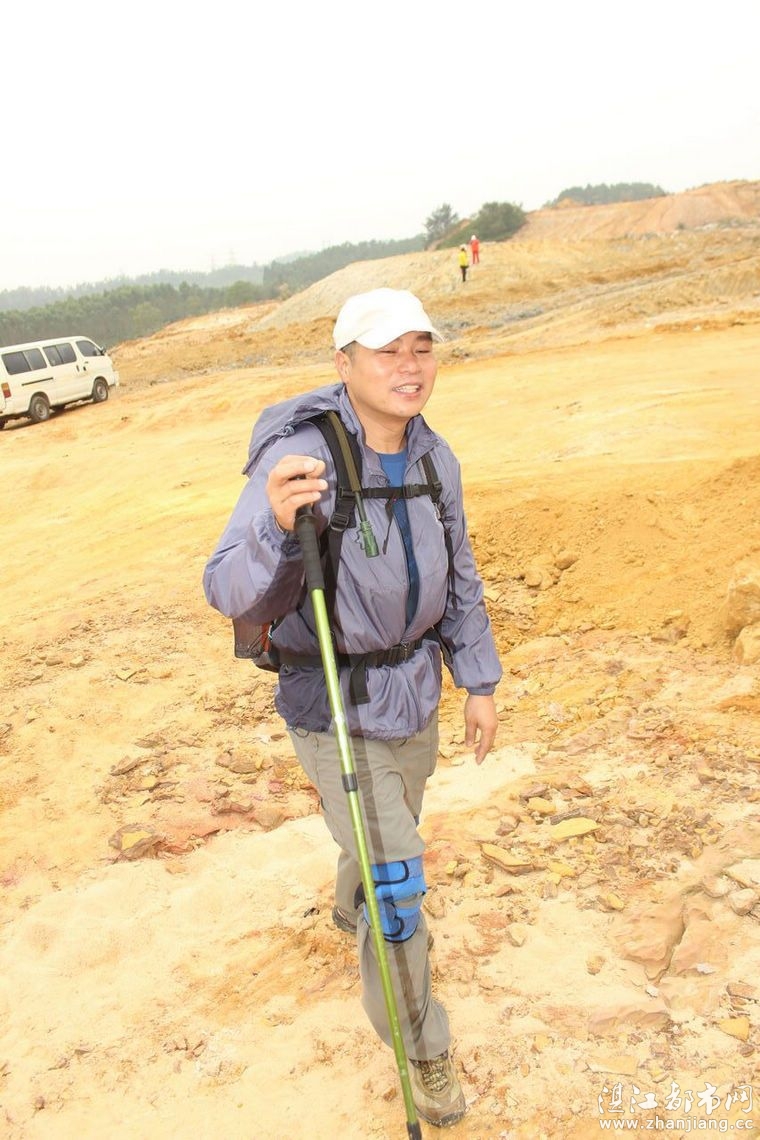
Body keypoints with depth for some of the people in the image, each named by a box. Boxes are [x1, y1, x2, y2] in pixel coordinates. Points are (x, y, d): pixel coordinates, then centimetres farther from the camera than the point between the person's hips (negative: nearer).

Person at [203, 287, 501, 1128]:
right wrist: (276, 525, -50)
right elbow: (233, 594, -30)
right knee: (396, 882, -1)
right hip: (334, 707, -6)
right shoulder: (299, 457, -25)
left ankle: (352, 912, 63)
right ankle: (418, 1046, 25)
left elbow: (459, 578, 7)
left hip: (414, 688, 6)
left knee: (394, 833, 28)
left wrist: (479, 682, 10)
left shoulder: (434, 457, -5)